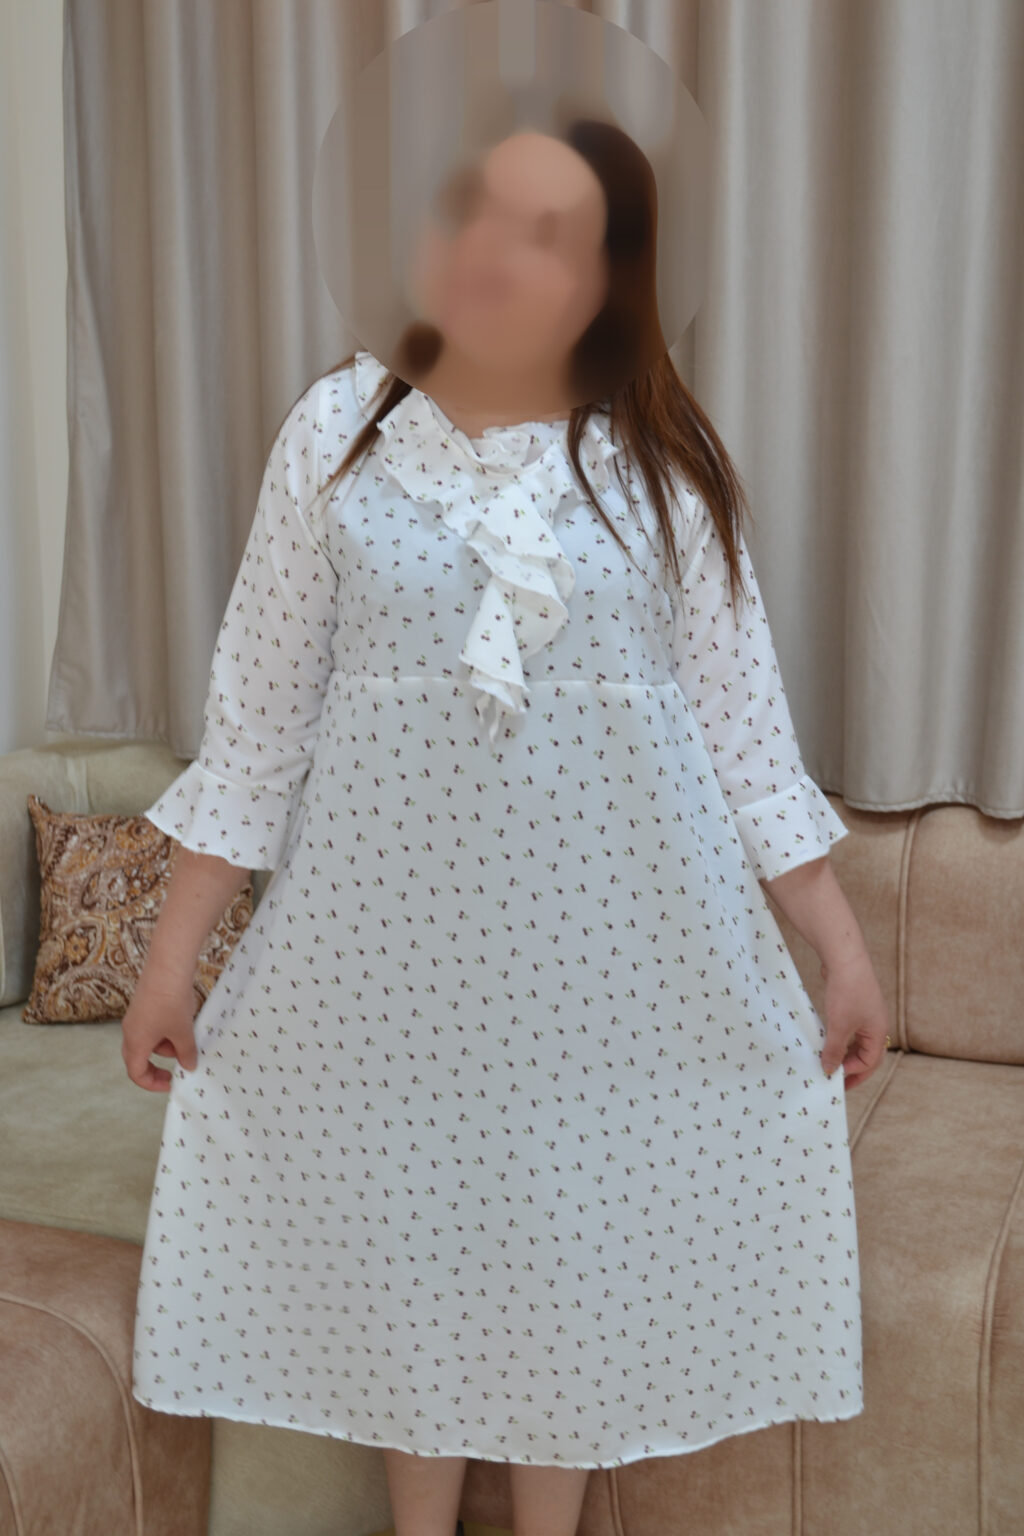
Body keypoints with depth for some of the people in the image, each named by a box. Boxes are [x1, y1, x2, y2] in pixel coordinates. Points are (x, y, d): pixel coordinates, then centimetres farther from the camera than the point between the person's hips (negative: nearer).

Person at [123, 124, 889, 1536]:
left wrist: (840, 942, -2)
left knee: (580, 1227, 13)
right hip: (392, 929, 1)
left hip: (608, 934, 0)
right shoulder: (339, 431, -3)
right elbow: (259, 707, -1)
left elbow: (740, 711, 0)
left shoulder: (658, 459, -3)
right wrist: (175, 949, -1)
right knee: (396, 1221, 14)